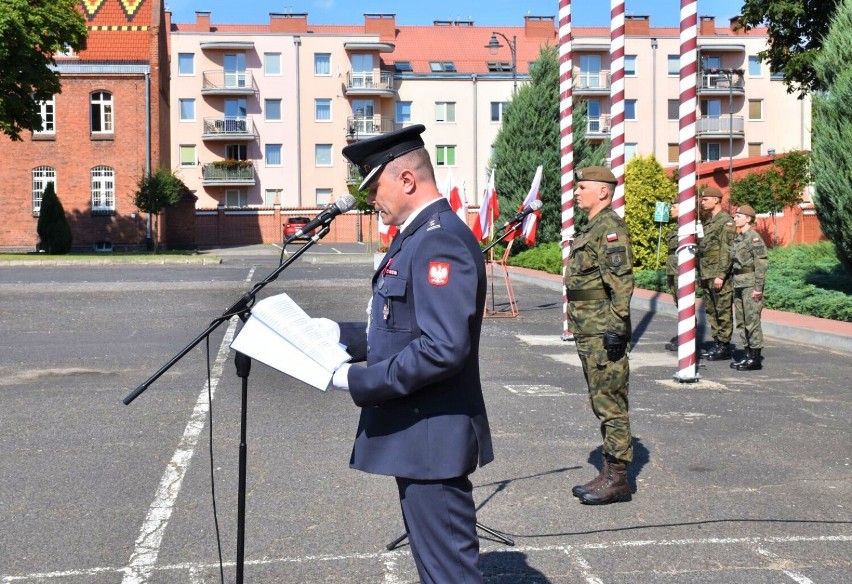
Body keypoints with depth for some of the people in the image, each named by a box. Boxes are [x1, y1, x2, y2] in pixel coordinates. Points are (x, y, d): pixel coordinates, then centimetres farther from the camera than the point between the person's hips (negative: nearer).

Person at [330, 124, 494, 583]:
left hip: (431, 438, -11)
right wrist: (341, 335, 9)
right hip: (415, 431, 11)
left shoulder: (441, 241, -20)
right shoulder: (417, 236, 13)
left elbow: (443, 348, -29)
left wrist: (358, 382, -22)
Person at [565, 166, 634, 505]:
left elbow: (621, 281, -21)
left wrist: (617, 327, -24)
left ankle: (617, 478, 1)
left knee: (610, 404, -5)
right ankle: (611, 472, 21)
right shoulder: (590, 229, 19)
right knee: (602, 402, 14)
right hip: (588, 333, 11)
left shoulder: (610, 228, -13)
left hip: (603, 333, -11)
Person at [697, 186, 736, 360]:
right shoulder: (708, 222, 18)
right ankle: (716, 344, 19)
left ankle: (724, 347, 0)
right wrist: (701, 274, 18)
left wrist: (721, 275, -21)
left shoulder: (726, 221, -10)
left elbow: (727, 250, -17)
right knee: (711, 311, 12)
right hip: (706, 276, 9)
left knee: (723, 312, -4)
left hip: (719, 276, -9)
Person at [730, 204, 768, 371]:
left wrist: (758, 287, -18)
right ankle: (748, 354, 19)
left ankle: (755, 359, -1)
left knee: (752, 320, -6)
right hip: (739, 284, 9)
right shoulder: (738, 238, 14)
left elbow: (762, 263, -15)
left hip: (750, 285, -9)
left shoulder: (754, 237, -11)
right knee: (741, 322, 11)